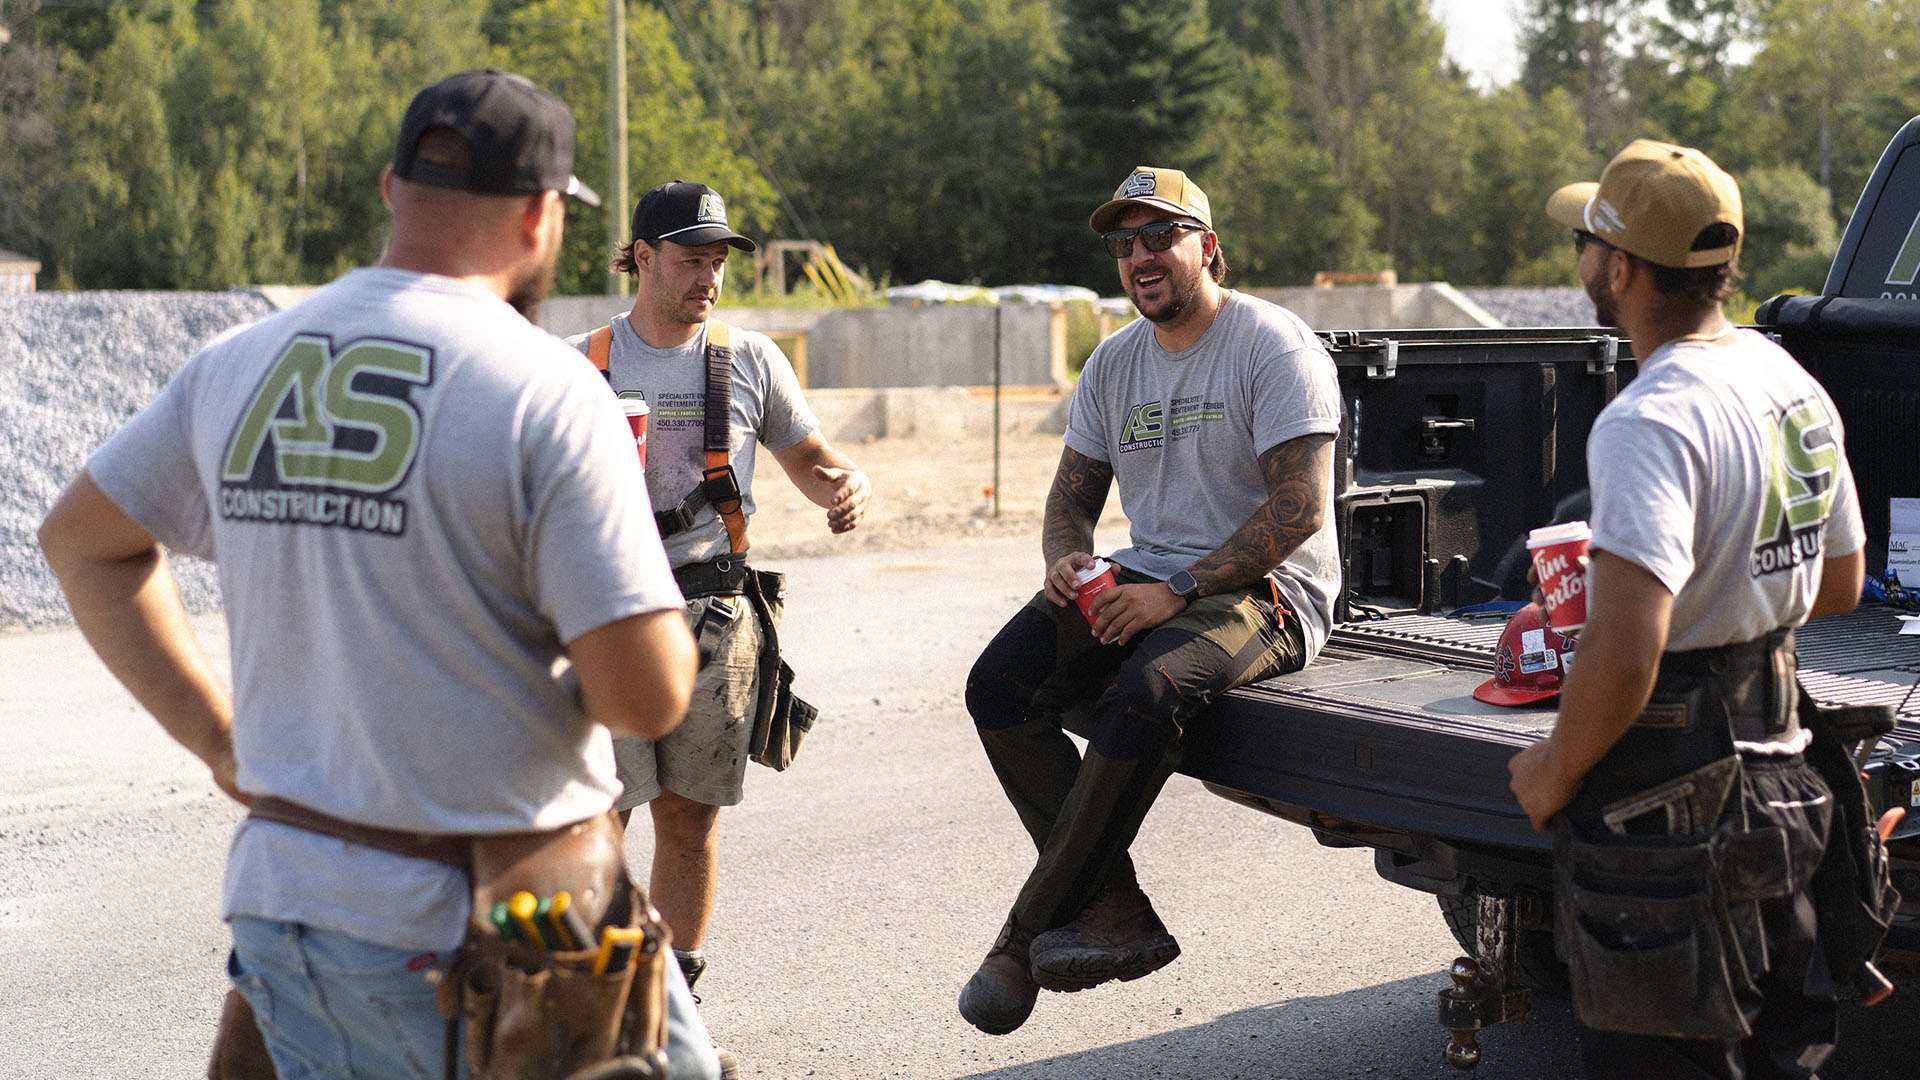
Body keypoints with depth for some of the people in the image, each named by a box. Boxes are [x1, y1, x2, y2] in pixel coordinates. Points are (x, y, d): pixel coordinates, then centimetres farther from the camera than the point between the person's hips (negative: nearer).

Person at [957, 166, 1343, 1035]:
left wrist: (1179, 591, -21)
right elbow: (1071, 497, 17)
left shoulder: (1275, 347, -8)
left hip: (1265, 589, -7)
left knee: (1143, 694, -35)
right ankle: (1114, 909, -17)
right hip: (1143, 577, 7)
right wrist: (1066, 560, -7)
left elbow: (1299, 510, -16)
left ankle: (1024, 939, -21)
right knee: (998, 686, -18)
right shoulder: (1115, 362, 14)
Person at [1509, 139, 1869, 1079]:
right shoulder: (1793, 384, 5)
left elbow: (1623, 658, -31)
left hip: (1665, 803, -9)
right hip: (1776, 773, 9)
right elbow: (1841, 583, 19)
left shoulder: (1650, 422, -24)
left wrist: (1554, 772, -15)